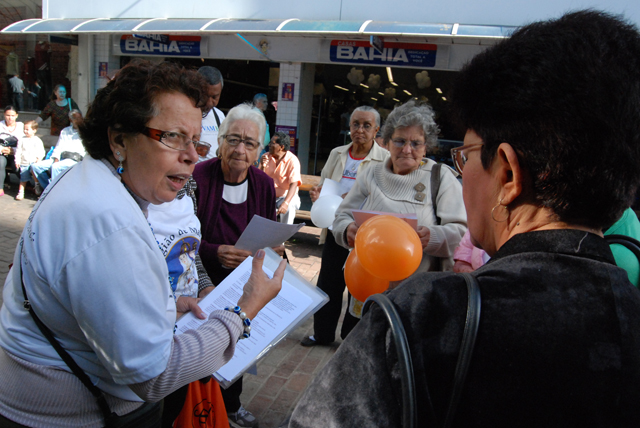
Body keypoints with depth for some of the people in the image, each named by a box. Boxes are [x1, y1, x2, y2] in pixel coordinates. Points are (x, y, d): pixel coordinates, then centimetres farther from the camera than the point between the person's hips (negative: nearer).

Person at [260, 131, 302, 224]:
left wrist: (285, 203, -38)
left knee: (289, 207, -35)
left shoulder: (292, 160, -13)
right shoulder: (266, 157, 1)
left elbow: (294, 184, -23)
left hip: (286, 196, -3)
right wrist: (263, 167, -18)